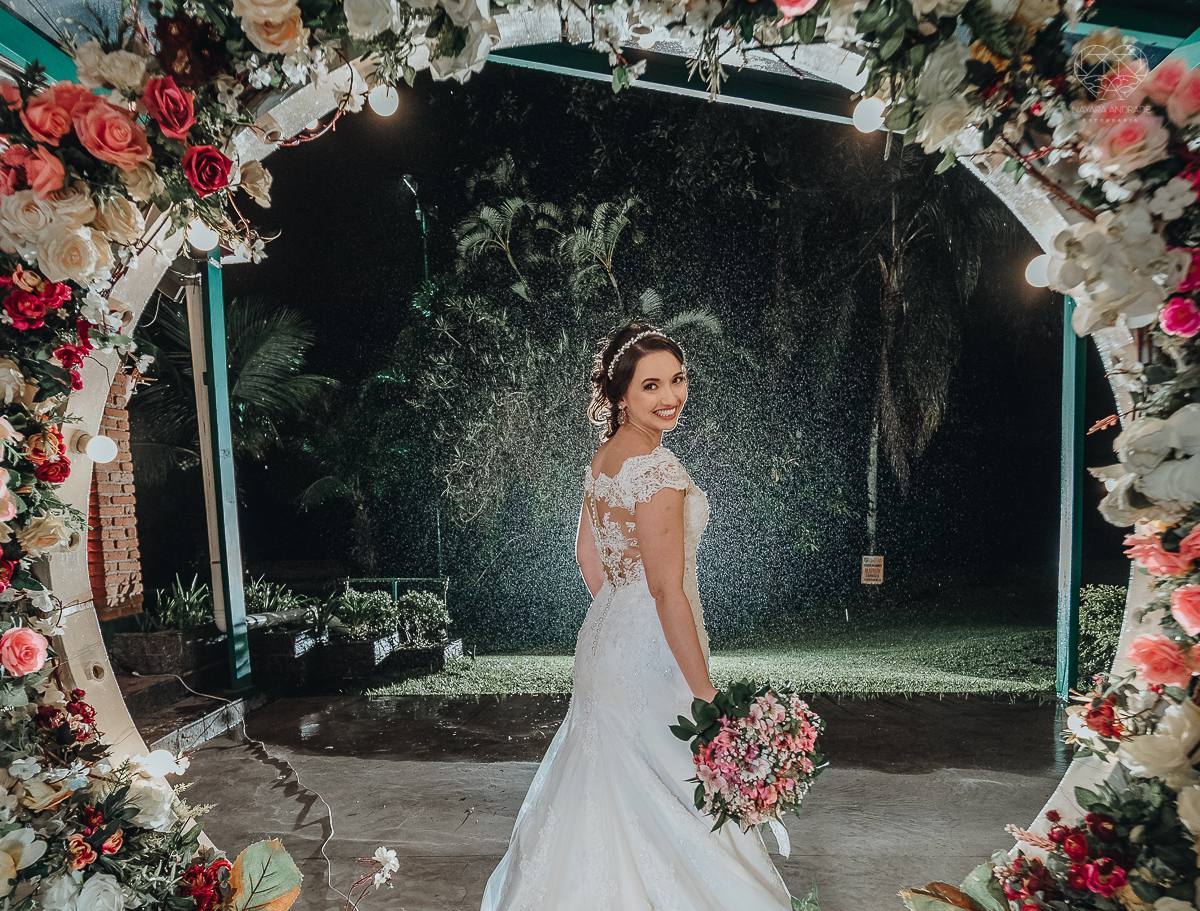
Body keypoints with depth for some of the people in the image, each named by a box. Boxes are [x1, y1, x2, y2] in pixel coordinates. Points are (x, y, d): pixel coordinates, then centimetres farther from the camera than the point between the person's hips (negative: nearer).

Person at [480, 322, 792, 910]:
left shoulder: (604, 458, 4)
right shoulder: (657, 469, -23)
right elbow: (667, 591, -24)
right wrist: (705, 691, -17)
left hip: (605, 634, 9)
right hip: (654, 647, -9)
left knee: (611, 792, 24)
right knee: (671, 797, 12)